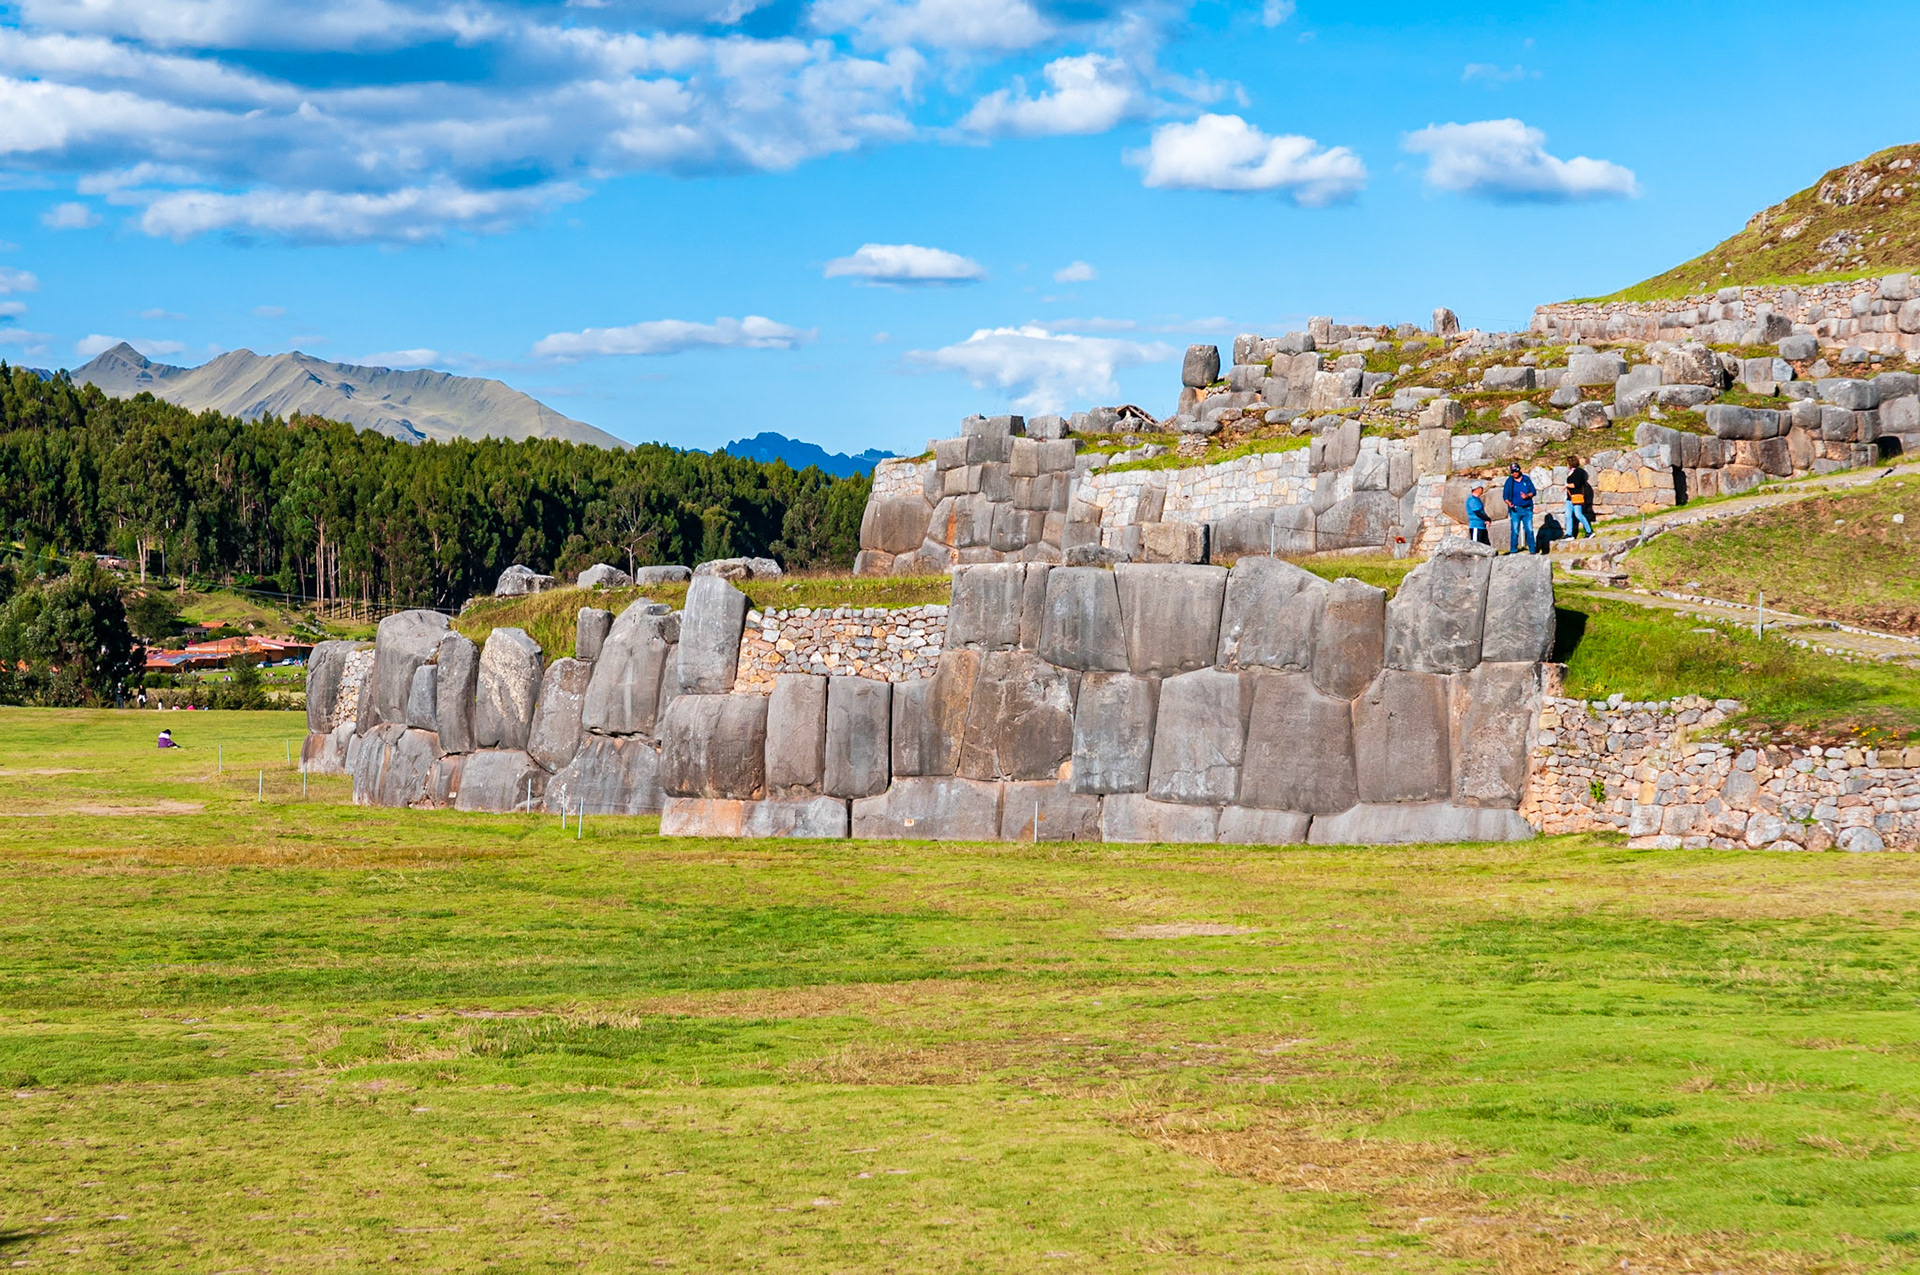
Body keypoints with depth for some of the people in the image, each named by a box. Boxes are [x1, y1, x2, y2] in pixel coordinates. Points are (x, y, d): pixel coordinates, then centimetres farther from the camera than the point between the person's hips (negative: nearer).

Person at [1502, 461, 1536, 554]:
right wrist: (1509, 503, -17)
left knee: (1529, 530, 2)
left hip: (1527, 509, 1)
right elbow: (1505, 496, 3)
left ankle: (1532, 550, 9)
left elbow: (1533, 492, 9)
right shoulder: (1509, 481, 3)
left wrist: (1527, 496, -13)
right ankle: (1513, 550, 2)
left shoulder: (1526, 479, 7)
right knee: (1514, 531, -4)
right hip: (1515, 509, -1)